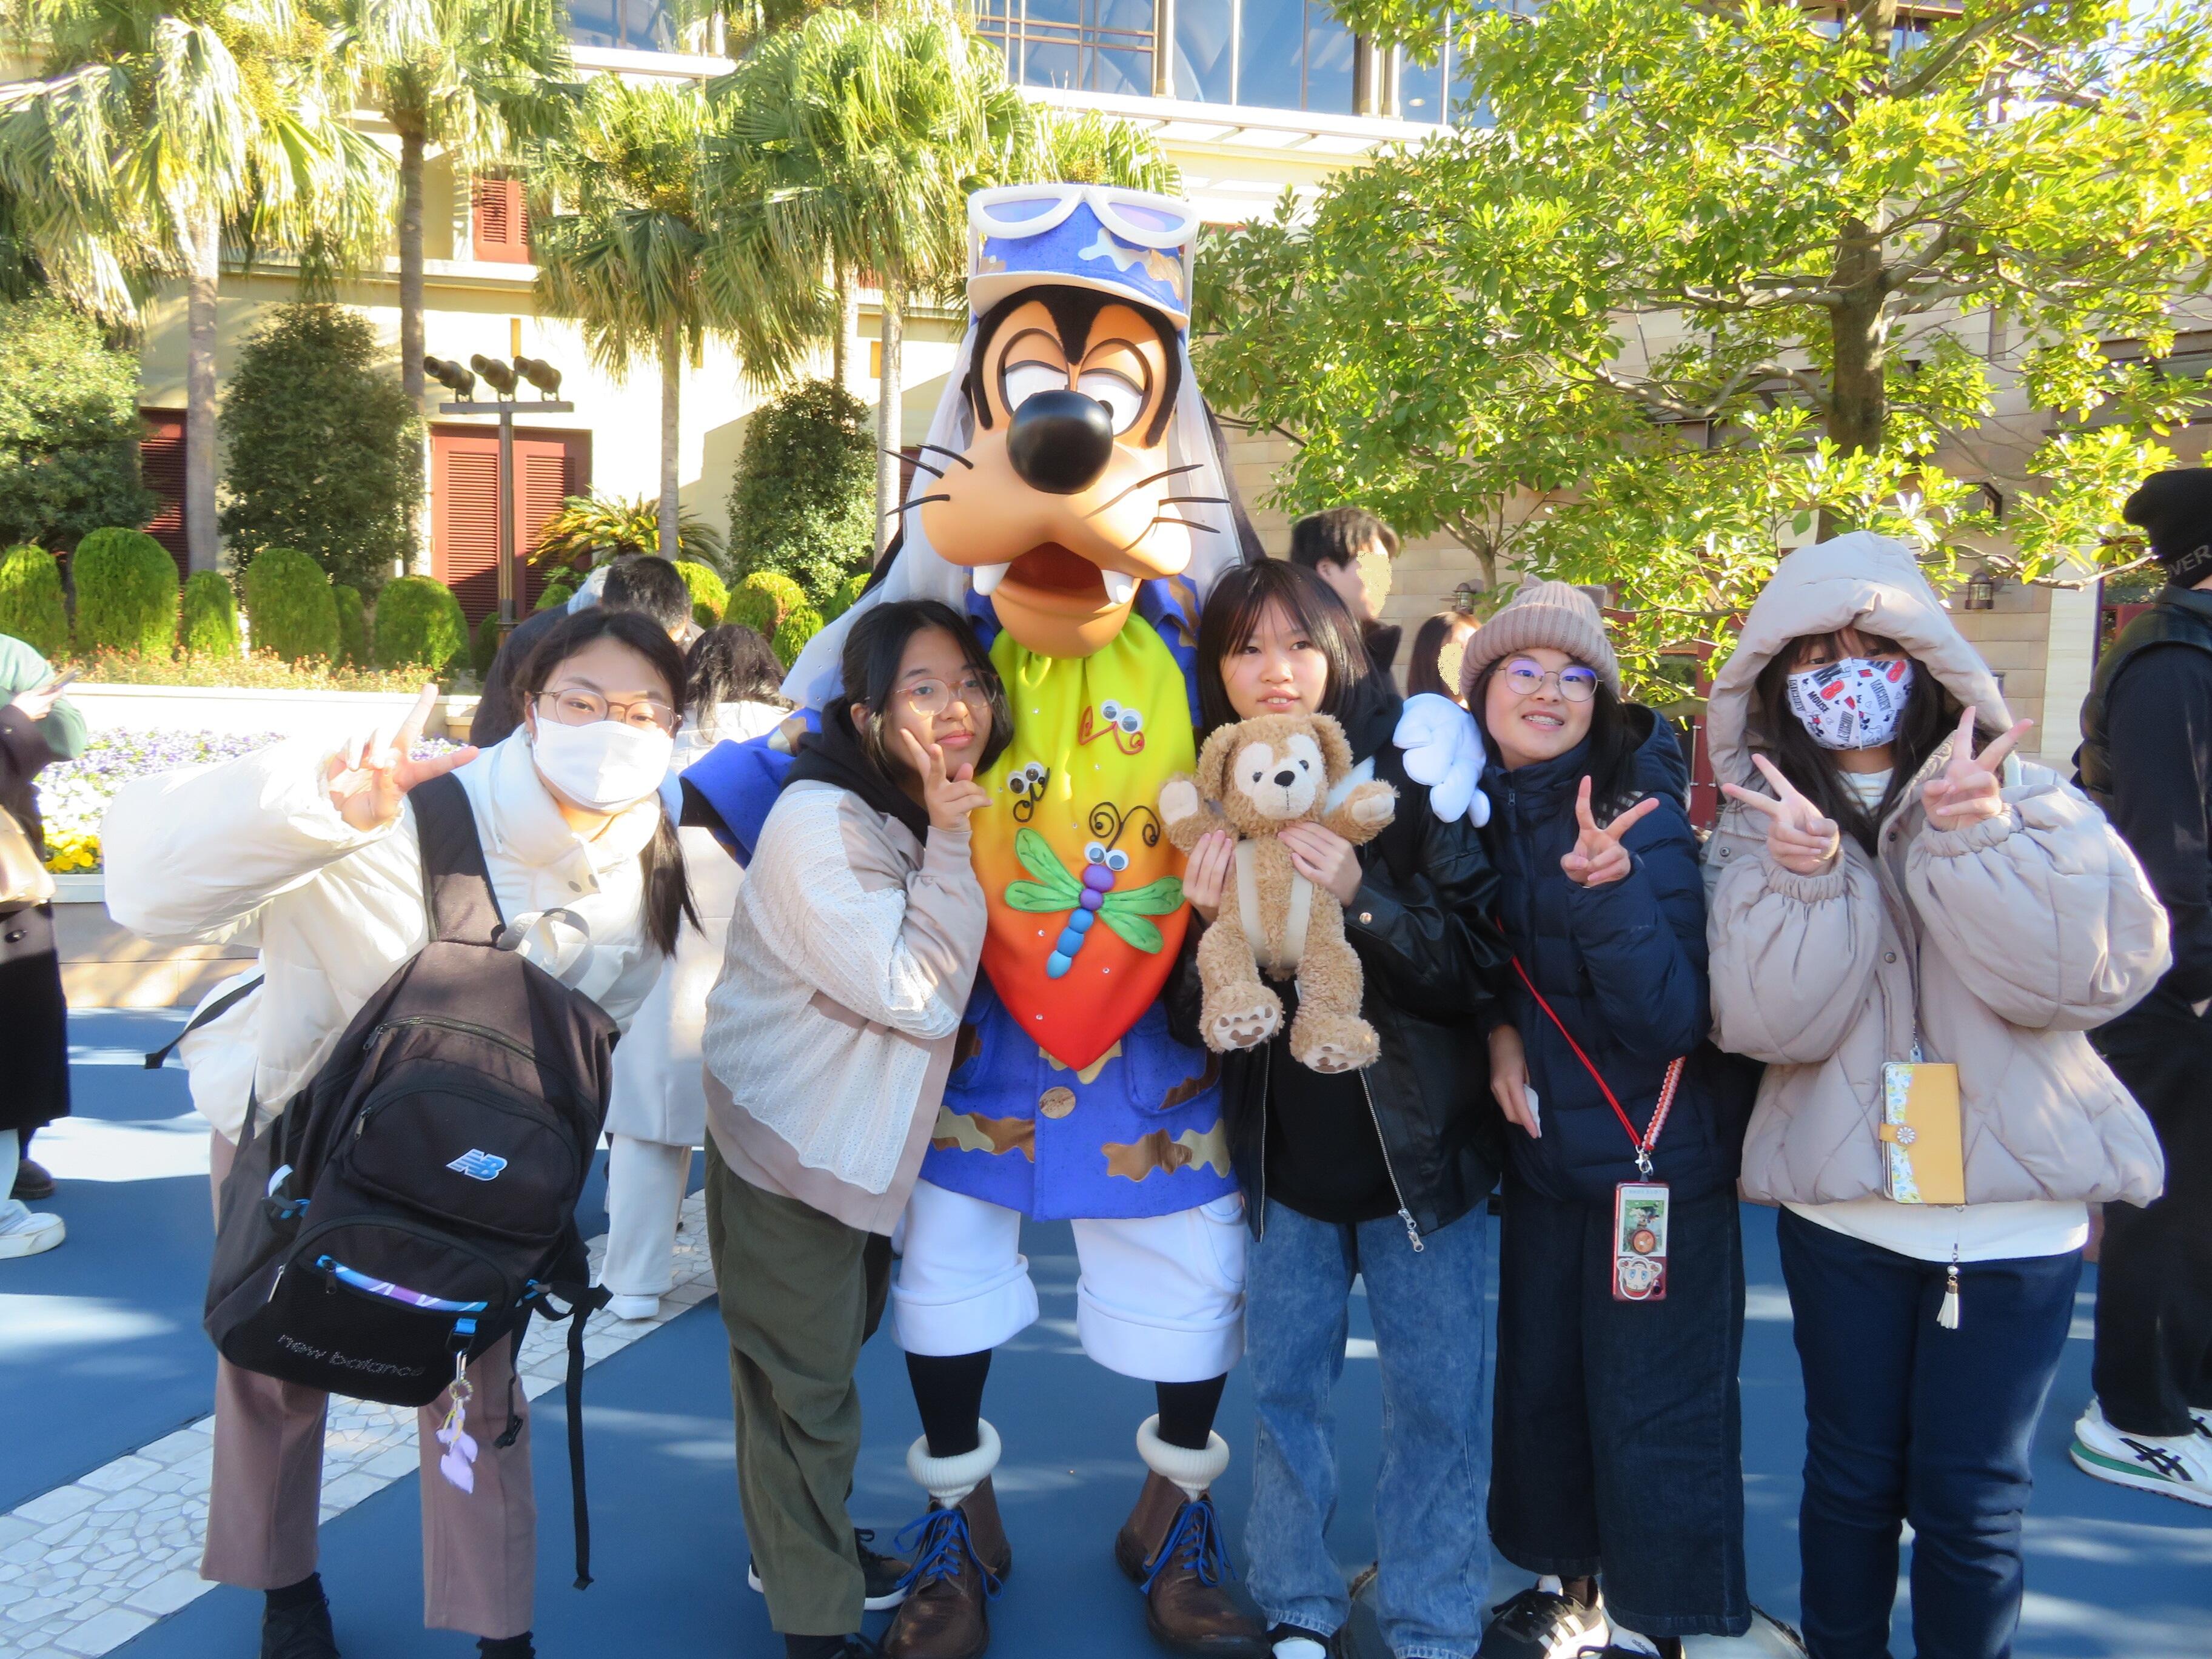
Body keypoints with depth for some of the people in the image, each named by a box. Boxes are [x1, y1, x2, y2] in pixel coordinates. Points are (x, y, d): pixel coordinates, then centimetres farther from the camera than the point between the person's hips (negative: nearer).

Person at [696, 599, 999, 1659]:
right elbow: (923, 997, -28)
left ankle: (799, 1544, 45)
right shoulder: (822, 825, -27)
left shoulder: (930, 813, 1)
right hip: (788, 1135, -9)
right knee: (803, 1375, 6)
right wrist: (948, 845, -29)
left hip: (864, 1132, 9)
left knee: (831, 1349, 24)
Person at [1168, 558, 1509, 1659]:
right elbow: (1188, 1020, -1)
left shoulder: (1408, 776, -9)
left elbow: (1477, 964, -13)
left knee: (1435, 1395, 7)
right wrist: (1218, 931, -21)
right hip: (1282, 1148, 2)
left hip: (1417, 1142, -2)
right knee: (1283, 1382, 14)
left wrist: (1362, 898, -28)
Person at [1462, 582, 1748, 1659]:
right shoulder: (1482, 811, -1)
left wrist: (1610, 888, -38)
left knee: (1650, 1410, 3)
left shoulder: (1640, 816, -18)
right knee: (1537, 1382, 17)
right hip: (1541, 1152, 6)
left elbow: (1671, 1015, -24)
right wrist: (1498, 1030, -6)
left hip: (1655, 1157, -6)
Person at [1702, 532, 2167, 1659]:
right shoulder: (1760, 824, -1)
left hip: (2013, 1213, 0)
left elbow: (2098, 969, -14)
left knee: (1971, 1500, 8)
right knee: (1852, 1476, 15)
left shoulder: (2021, 797, -1)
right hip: (1840, 1205, 1)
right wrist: (1805, 879, -25)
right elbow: (1762, 1020, -12)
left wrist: (1973, 837, -22)